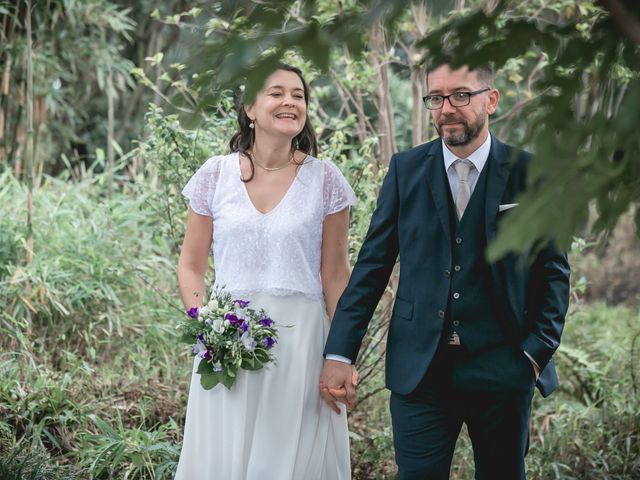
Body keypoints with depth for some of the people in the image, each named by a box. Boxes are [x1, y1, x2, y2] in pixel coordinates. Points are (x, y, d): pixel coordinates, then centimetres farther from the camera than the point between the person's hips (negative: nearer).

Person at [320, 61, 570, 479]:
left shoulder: (531, 173, 0)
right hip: (419, 366, 1)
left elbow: (555, 271, 3)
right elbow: (372, 265, 2)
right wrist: (339, 354, -4)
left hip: (502, 367, 0)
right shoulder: (406, 169, 3)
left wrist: (536, 352, -7)